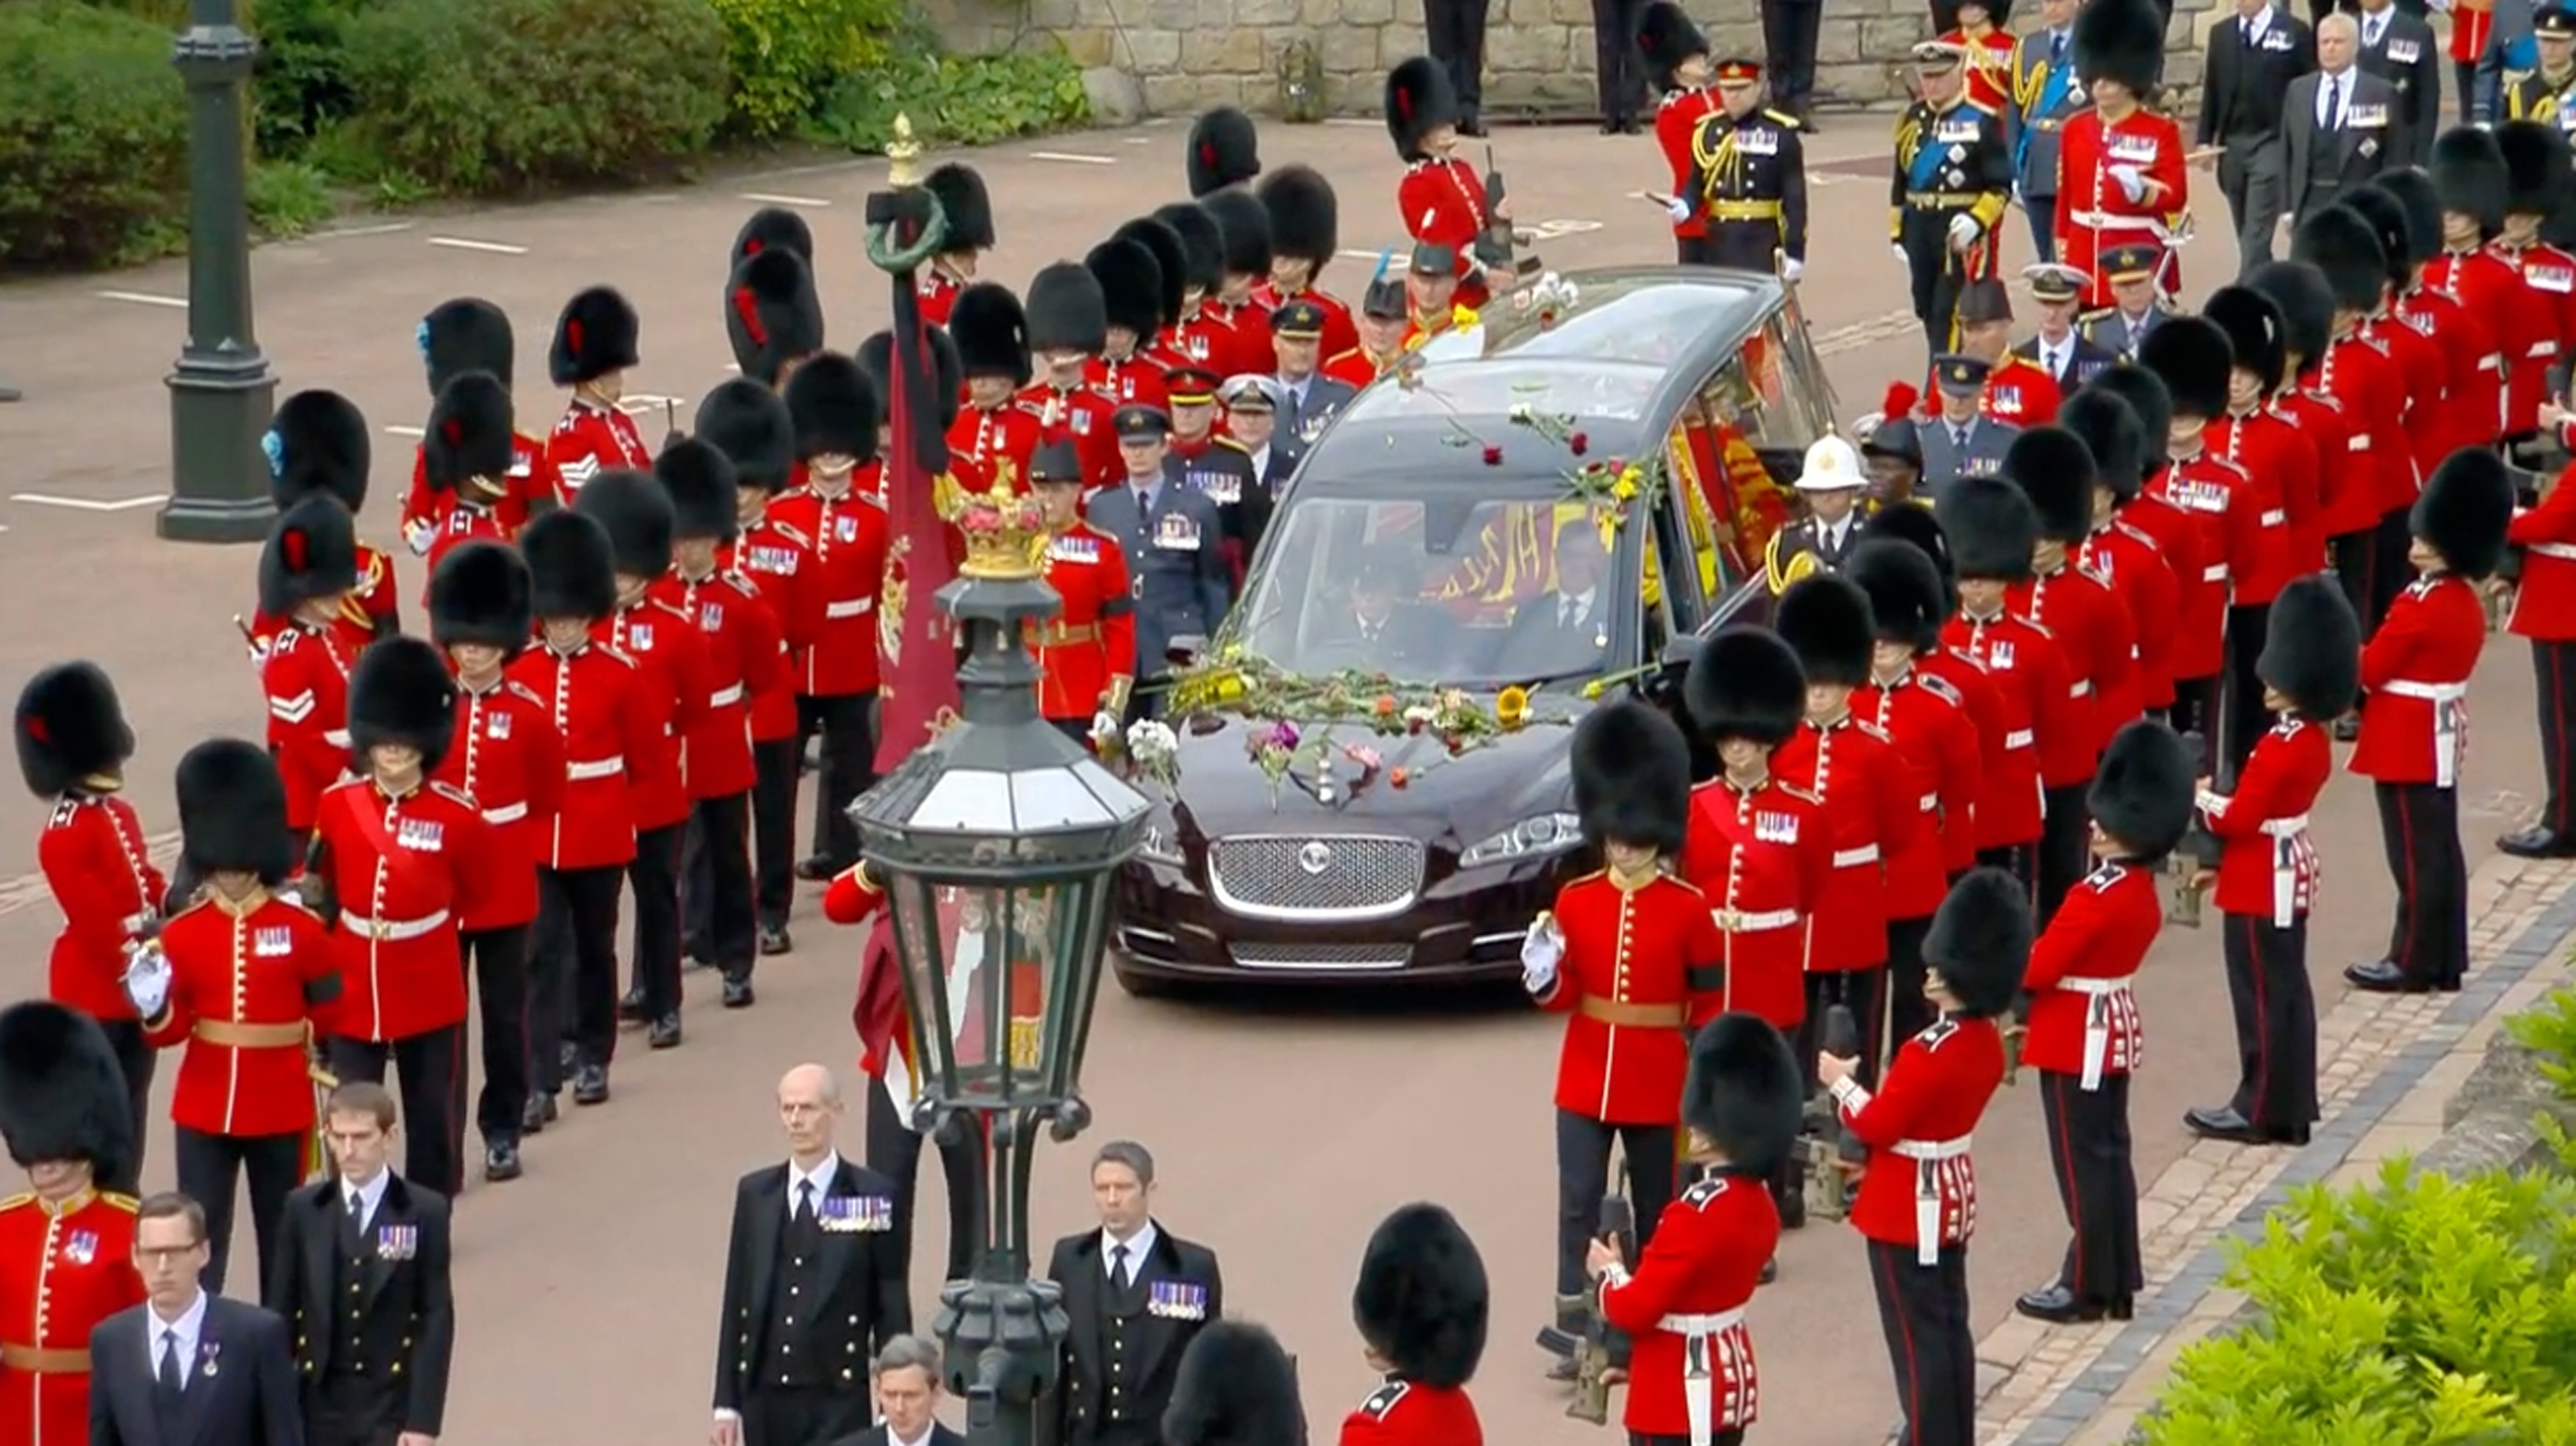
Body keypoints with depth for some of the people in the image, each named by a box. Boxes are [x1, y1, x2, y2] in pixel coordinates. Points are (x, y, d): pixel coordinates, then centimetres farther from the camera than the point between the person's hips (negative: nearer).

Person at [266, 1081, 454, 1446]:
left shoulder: (424, 1212, -4)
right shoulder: (304, 1210, 4)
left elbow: (437, 1319, -5)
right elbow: (281, 1313, 6)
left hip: (391, 1405, -3)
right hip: (319, 1401, 3)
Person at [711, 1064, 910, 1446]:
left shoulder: (871, 1197, -4)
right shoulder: (754, 1194, 8)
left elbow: (893, 1307, -2)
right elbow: (736, 1300, 9)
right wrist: (727, 1402, 7)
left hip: (838, 1401, -3)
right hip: (765, 1399, 3)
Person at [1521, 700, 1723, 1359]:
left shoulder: (1688, 909, -6)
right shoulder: (1575, 902, 0)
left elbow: (1709, 1006, 0)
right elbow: (1562, 996, 4)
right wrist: (1542, 977, -18)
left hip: (1657, 1084, -2)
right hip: (1585, 1079, 2)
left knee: (1655, 1205, 10)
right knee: (1578, 1201, -1)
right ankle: (1573, 1318, 2)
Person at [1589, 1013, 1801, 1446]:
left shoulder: (1694, 1216, -26)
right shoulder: (1758, 1207, 3)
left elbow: (1634, 1309, -21)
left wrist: (1609, 1272, 0)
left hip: (1682, 1395, -9)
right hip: (1728, 1379, 9)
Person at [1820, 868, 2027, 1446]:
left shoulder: (1928, 1054, -27)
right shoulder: (1987, 1041, 1)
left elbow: (1876, 1125, -19)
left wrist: (1841, 1081, -4)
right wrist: (1877, 1158, 12)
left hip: (1910, 1208, -9)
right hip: (1952, 1196, 9)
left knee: (1919, 1337, 0)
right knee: (1949, 1326, 16)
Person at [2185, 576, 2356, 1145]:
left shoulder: (2280, 748, -24)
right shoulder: (2314, 739, 5)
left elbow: (2238, 819, -23)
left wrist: (2202, 799, -6)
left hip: (2264, 885, -10)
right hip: (2290, 875, 10)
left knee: (2263, 993, -2)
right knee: (2287, 988, 15)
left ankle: (2261, 1110, 4)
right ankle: (2290, 1106, 22)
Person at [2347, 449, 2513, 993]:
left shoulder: (2421, 608, -22)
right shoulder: (2467, 603, 7)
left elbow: (2367, 671, -16)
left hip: (2410, 744, -9)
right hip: (2441, 738, 9)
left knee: (2415, 855, -2)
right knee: (2440, 849, 13)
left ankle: (2413, 962, 4)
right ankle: (2445, 960, 19)